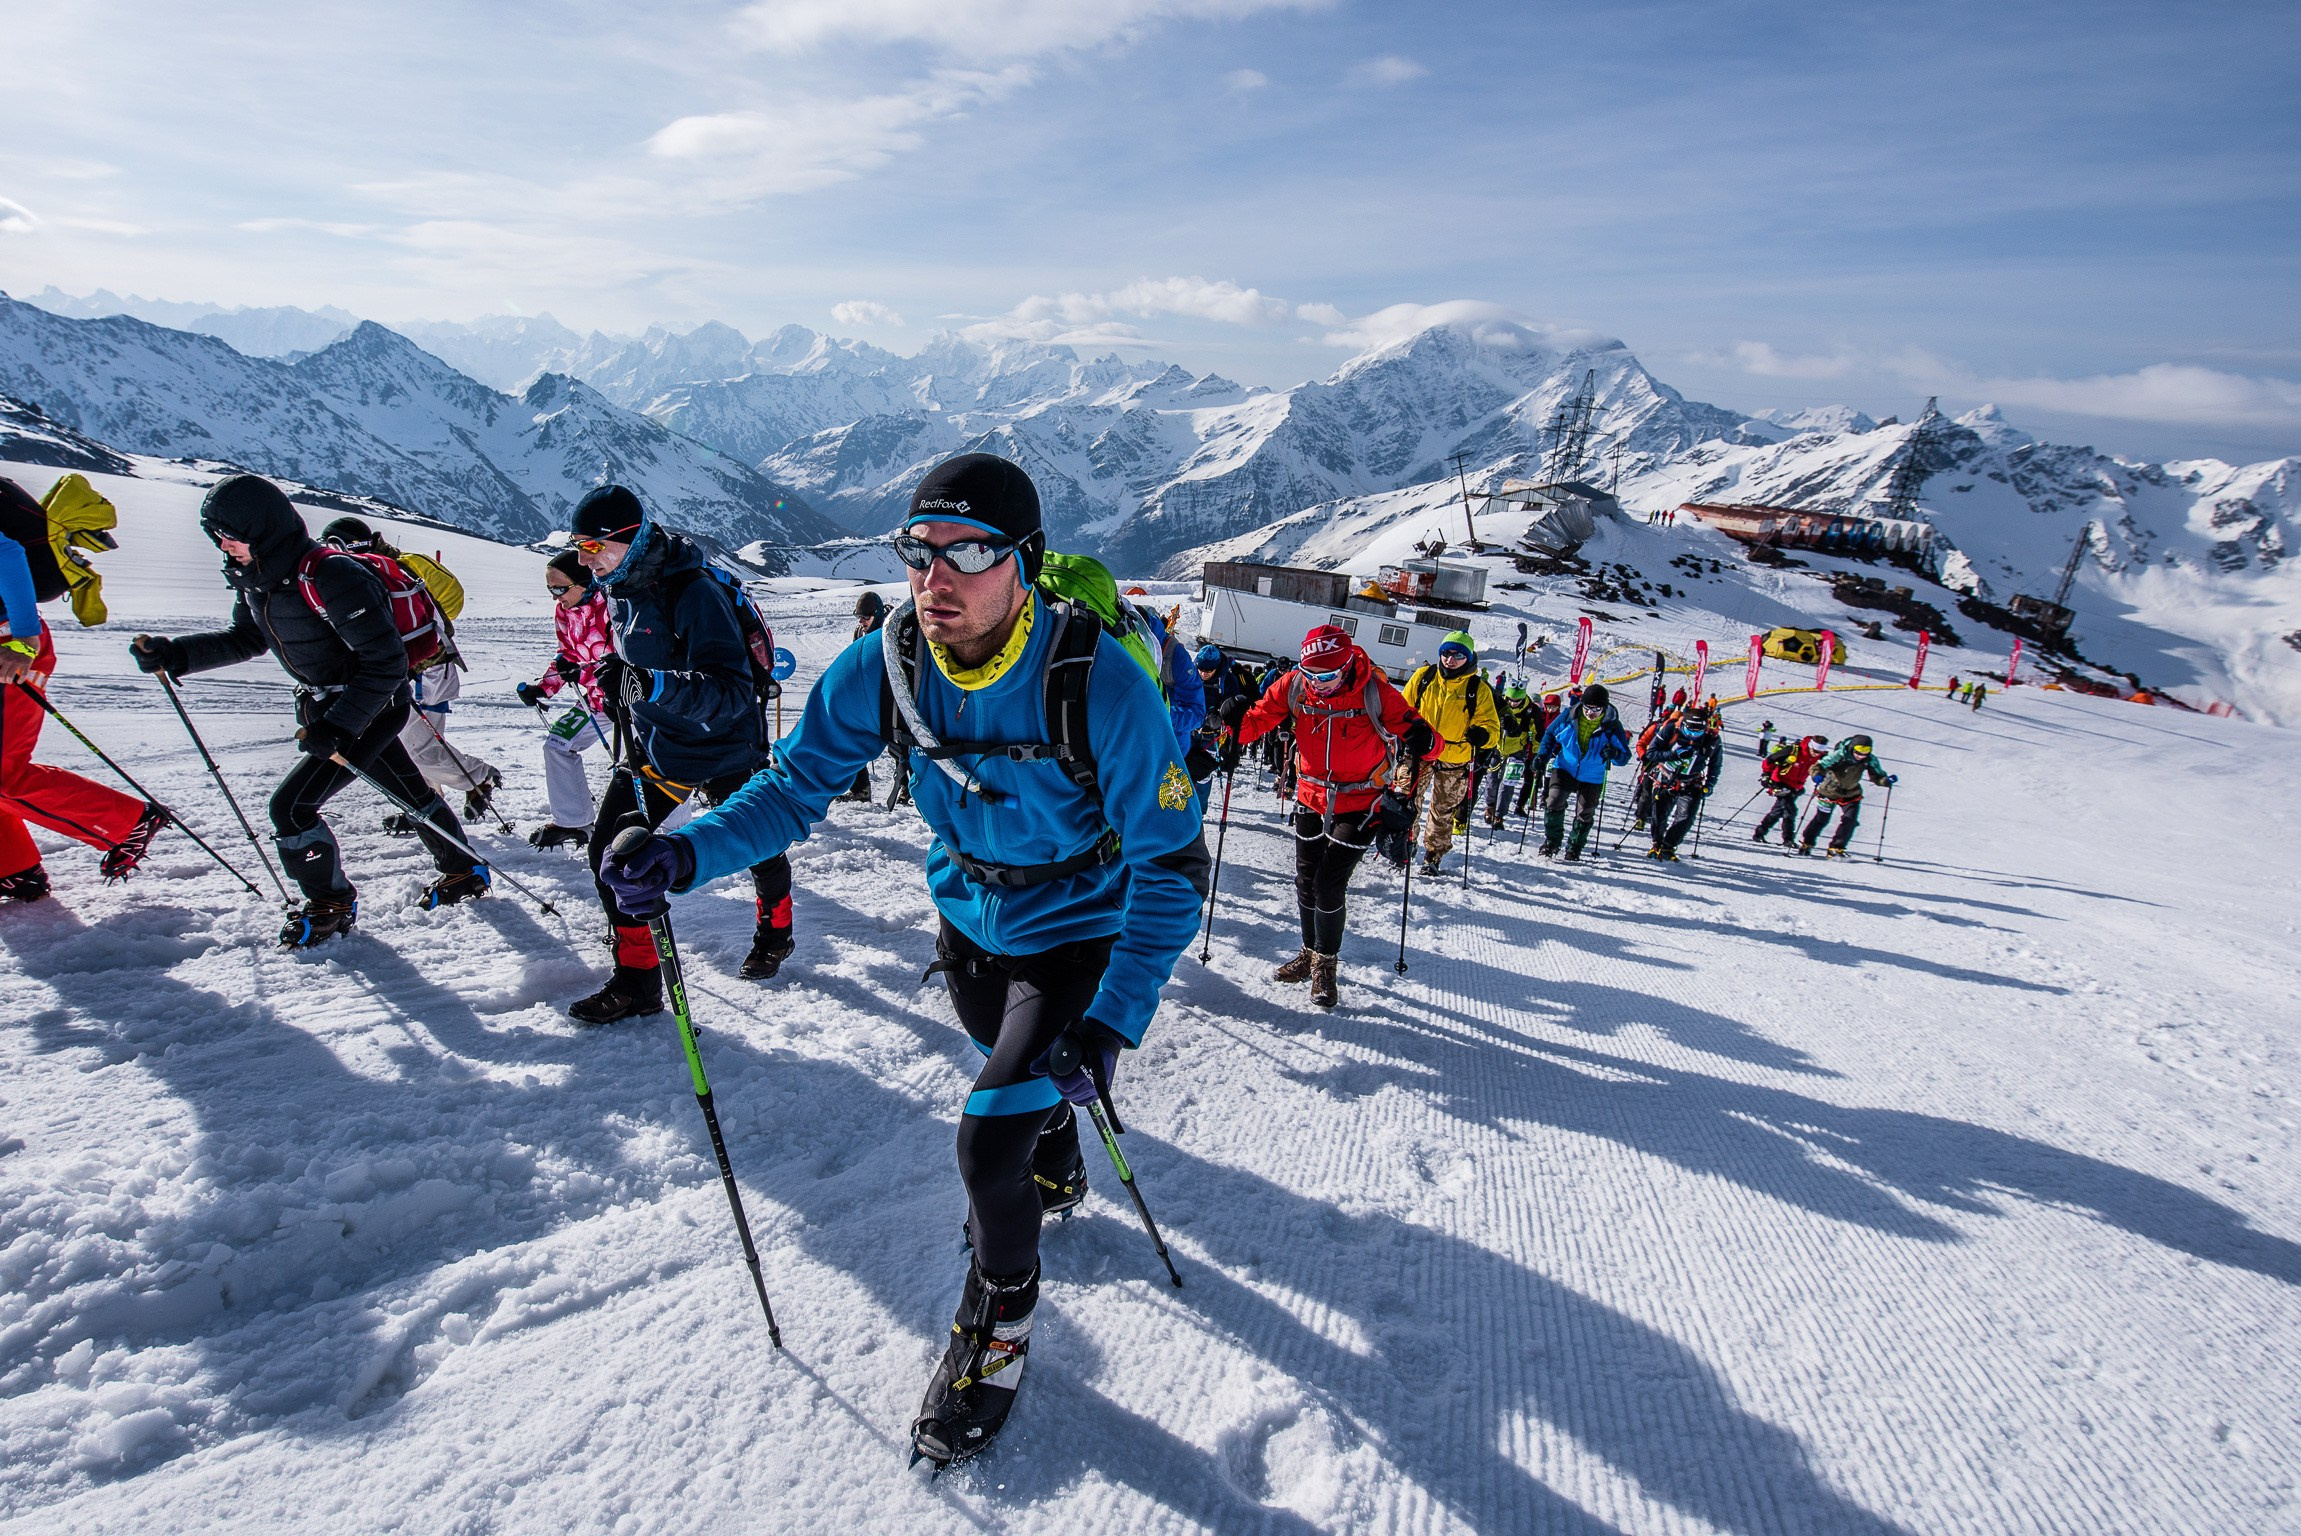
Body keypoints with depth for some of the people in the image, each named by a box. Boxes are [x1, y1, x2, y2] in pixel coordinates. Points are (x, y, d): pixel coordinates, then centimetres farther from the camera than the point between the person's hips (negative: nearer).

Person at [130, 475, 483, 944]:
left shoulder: (331, 577, -29)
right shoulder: (257, 579, 0)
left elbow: (385, 663, -30)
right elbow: (244, 640, 16)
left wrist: (335, 729, -32)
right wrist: (174, 654, 1)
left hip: (373, 708, -9)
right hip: (327, 707, 9)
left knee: (291, 805, -10)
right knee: (410, 790, 20)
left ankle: (332, 905, 10)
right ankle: (464, 872, 36)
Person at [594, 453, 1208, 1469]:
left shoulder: (1100, 684, -33)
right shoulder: (883, 668, -21)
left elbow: (1171, 865, -27)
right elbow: (797, 786, -10)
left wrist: (1113, 1018, -34)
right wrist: (691, 853, -29)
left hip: (1075, 933, -5)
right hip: (967, 917, 5)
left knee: (989, 1139, -14)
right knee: (1018, 1074, 29)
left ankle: (1001, 1310, 19)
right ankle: (1054, 1177, 64)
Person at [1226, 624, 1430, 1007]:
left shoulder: (1375, 692, -20)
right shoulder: (1293, 686, -12)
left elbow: (1409, 727, -16)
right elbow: (1261, 717, -6)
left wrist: (1420, 741, -39)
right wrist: (1238, 724, -28)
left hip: (1359, 804, -4)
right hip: (1311, 799, 4)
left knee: (1329, 884, -8)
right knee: (1306, 882, 13)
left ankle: (1326, 963, 16)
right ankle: (1311, 951, 37)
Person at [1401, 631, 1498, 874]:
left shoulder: (1479, 689, -3)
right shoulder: (1423, 677, 0)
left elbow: (1491, 724, 1)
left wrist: (1480, 734, -20)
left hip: (1454, 761, 0)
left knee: (1444, 810, 11)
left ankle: (1433, 855, 26)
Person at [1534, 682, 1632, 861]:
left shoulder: (1612, 726, -16)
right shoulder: (1569, 717, -12)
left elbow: (1625, 756, -11)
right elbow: (1550, 734, 5)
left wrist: (1614, 753, -35)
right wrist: (1543, 756, -7)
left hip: (1592, 777, 0)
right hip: (1565, 769, 0)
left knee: (1585, 815, 8)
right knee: (1554, 803, -13)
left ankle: (1574, 849, 28)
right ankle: (1551, 842, 7)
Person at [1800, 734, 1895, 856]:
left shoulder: (1870, 760, -16)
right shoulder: (1839, 755, -29)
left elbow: (1876, 776, -7)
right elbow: (1818, 766, -32)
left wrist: (1887, 780, -28)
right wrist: (1817, 776, -53)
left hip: (1851, 793, 3)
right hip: (1830, 791, -3)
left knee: (1850, 820, -11)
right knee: (1821, 820, 7)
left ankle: (1836, 848, 1)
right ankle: (1806, 843, 28)